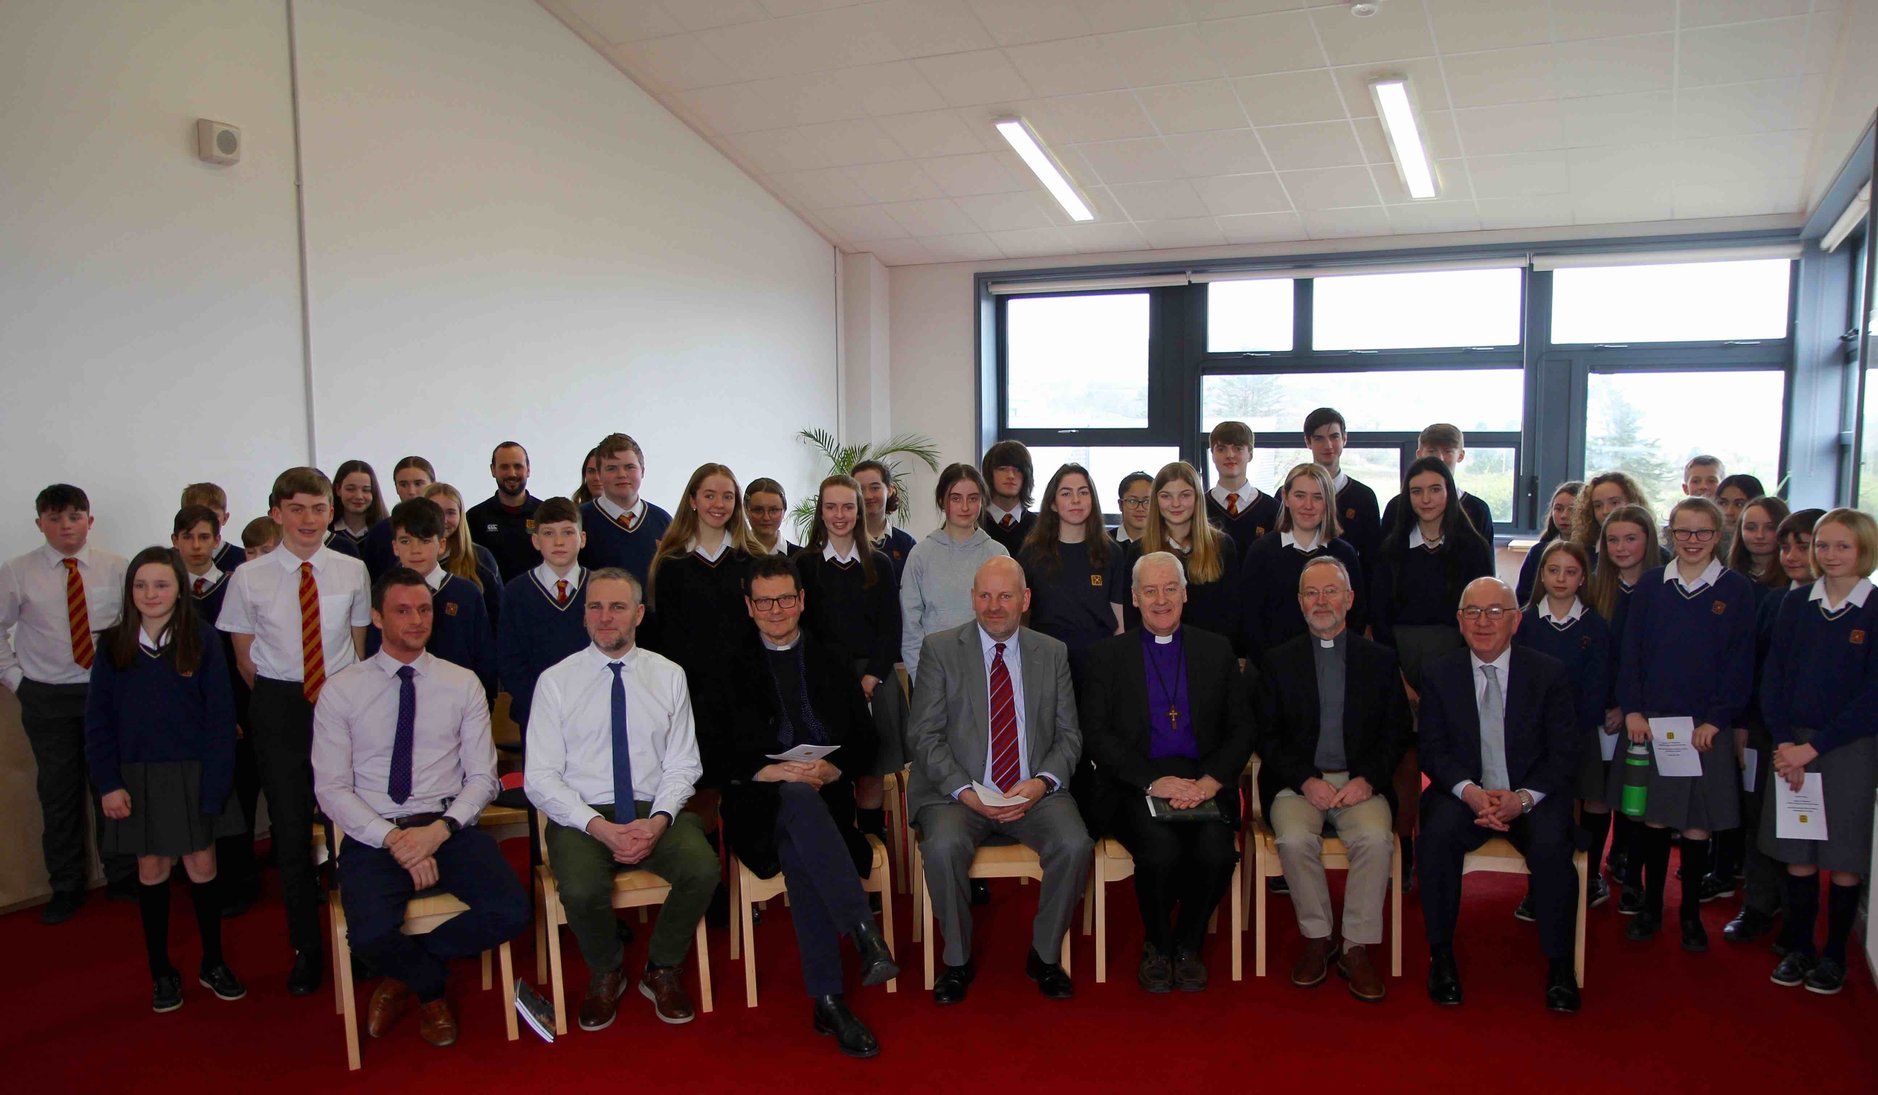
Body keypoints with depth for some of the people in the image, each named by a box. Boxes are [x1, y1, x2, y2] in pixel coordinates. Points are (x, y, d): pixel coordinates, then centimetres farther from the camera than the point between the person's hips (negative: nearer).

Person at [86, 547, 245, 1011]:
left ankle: (213, 963, 21)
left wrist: (213, 785, -11)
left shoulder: (202, 642, -6)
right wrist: (108, 783, -7)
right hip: (136, 778, 2)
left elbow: (219, 717, -6)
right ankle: (161, 971, 23)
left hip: (191, 775, -1)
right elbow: (98, 720, 2)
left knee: (201, 865, 5)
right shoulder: (113, 646, 0)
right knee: (152, 869, 9)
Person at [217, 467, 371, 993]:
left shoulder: (352, 571, 0)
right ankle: (306, 948, 20)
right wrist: (277, 703, 7)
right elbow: (244, 656, 6)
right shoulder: (250, 578, -2)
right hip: (278, 706, 0)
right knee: (291, 829, 4)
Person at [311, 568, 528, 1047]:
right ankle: (430, 988, 7)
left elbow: (482, 777, 5)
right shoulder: (340, 690, 4)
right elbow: (331, 789, -1)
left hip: (449, 829, 2)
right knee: (372, 936, -30)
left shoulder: (463, 684, 8)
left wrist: (440, 829, -13)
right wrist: (394, 840, -14)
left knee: (510, 913, -23)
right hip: (373, 835, -1)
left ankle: (406, 972, 5)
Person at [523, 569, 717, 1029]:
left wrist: (658, 820, -14)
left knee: (702, 868, -28)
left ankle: (661, 971, 2)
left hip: (655, 811, 2)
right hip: (581, 815, -1)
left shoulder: (669, 676, 8)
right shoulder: (556, 681, 2)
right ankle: (605, 975, 3)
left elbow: (682, 764, 6)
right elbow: (540, 778, -3)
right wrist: (600, 827, -16)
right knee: (582, 889, -32)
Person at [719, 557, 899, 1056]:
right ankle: (865, 931, -46)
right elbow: (720, 757, 3)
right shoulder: (733, 671, 14)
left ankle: (827, 1000, -33)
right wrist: (772, 771, -15)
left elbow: (865, 746, 12)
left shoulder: (834, 665, 20)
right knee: (799, 799, -37)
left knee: (799, 852, -33)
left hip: (826, 797, 2)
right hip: (762, 804, -1)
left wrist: (832, 769, -9)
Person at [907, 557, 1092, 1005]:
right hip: (958, 792, -2)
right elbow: (924, 734, -3)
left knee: (1075, 845, -25)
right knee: (943, 846, -31)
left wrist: (1041, 783, -11)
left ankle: (1045, 955, 0)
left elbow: (1069, 735, 9)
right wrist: (964, 791, -16)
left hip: (1033, 793, 2)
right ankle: (957, 959, -5)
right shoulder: (940, 649, 2)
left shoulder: (1052, 653, 10)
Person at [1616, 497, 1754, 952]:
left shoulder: (1736, 590, 0)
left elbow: (1740, 662, -2)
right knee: (1653, 817, 8)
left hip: (1706, 726, -1)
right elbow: (1630, 650, 4)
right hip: (1650, 722, 2)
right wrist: (1632, 710, -5)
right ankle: (1650, 907, 21)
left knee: (1697, 824, 4)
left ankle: (1691, 914, 20)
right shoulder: (1650, 585, 4)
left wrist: (1716, 720, -9)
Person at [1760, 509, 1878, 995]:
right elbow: (1774, 675, 4)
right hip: (1793, 744, 3)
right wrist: (1783, 741, -9)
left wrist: (1813, 746, -14)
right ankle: (1798, 947, 20)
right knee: (1797, 854, 7)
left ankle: (1834, 954, 20)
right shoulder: (1796, 603, 4)